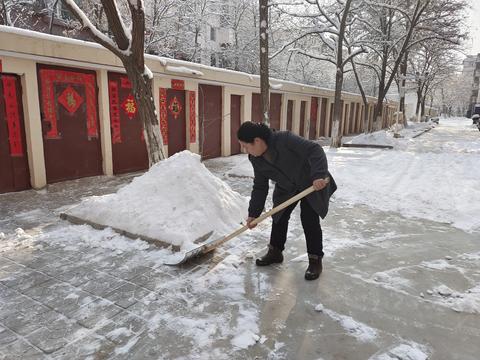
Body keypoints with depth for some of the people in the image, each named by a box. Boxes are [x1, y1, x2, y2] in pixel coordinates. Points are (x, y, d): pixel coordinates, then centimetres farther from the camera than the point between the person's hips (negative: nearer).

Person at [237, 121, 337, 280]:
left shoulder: (285, 139, -34)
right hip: (286, 189, 6)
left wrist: (319, 175, -48)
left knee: (309, 219, -10)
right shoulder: (256, 159, -11)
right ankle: (275, 252, 25)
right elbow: (260, 187, -3)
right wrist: (253, 213, -3)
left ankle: (315, 260, 5)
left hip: (313, 184, -6)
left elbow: (315, 150, -35)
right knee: (279, 216, 5)